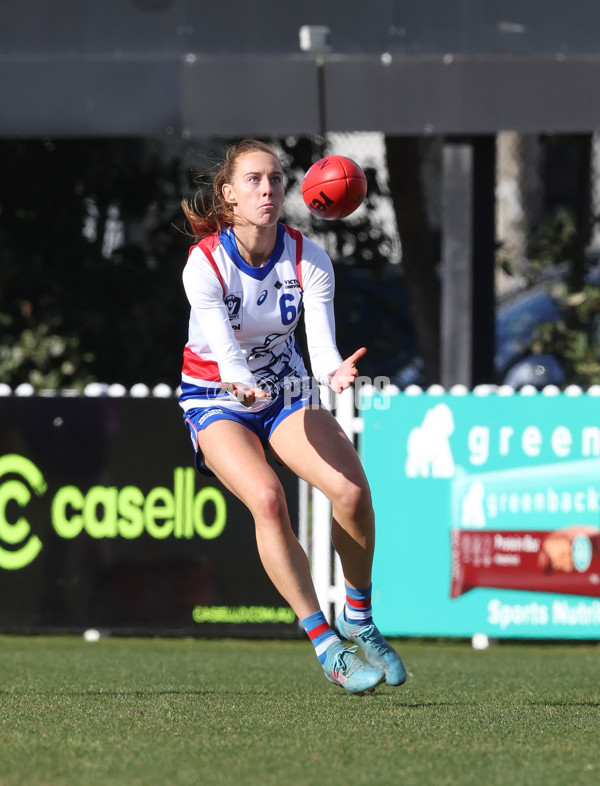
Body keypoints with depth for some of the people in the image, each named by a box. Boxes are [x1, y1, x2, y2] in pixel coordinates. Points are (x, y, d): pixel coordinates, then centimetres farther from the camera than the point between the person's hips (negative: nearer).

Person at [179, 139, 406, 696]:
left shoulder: (309, 259, -14)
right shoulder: (205, 264, -22)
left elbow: (321, 346, -24)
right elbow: (224, 352, -31)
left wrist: (335, 371, -47)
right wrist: (241, 384, -53)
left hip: (285, 389, 3)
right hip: (216, 397, -3)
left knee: (351, 489, -21)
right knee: (266, 497, -30)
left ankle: (358, 619, 3)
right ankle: (325, 646, -27)